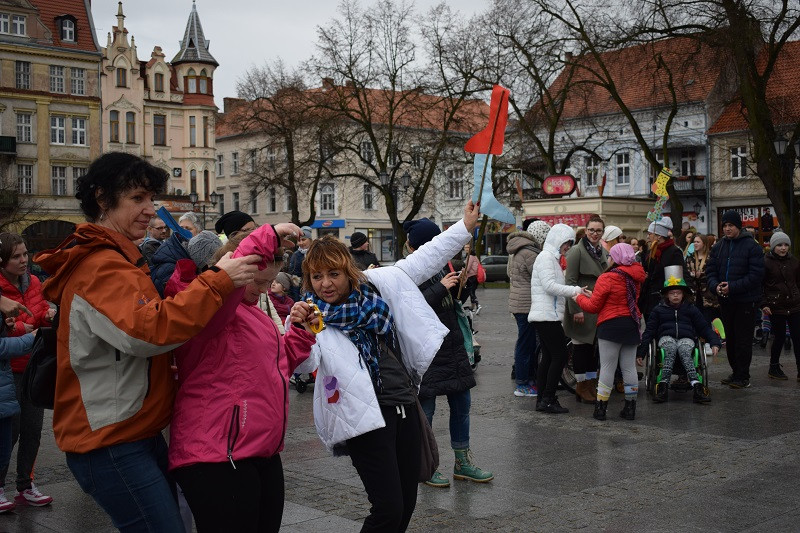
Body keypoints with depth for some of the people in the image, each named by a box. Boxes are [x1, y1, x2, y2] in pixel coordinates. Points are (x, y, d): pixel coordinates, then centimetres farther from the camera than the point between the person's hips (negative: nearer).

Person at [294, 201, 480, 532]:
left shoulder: (376, 284, 4)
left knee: (407, 504, 14)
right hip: (366, 416, -6)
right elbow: (304, 364, -26)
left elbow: (422, 261, 13)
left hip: (404, 405, 6)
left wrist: (465, 226, 14)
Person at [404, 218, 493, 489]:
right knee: (426, 408, 2)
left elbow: (458, 297, 21)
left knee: (462, 404, 13)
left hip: (452, 345, 7)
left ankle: (462, 462, 26)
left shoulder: (441, 264, 9)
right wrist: (441, 288, -23)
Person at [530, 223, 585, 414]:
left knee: (548, 357, 10)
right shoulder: (546, 257, -10)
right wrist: (575, 291, -20)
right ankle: (548, 400, -7)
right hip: (547, 315, -11)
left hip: (547, 315, 11)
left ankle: (542, 399, 12)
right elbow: (549, 285, -21)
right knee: (560, 356, -9)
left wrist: (573, 293, 11)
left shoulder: (552, 258, 22)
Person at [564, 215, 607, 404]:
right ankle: (581, 386, 10)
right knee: (581, 346, 1)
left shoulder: (603, 252, 13)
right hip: (582, 308, -7)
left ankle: (592, 384, 21)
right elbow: (570, 281, -14)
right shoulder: (577, 251, -10)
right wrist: (576, 309, -19)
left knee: (594, 346, 12)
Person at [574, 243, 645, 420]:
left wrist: (579, 297, 11)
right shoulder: (635, 278, 7)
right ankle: (630, 408, 15)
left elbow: (593, 306, -10)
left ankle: (600, 407, 3)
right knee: (629, 367, 11)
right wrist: (593, 294, 19)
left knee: (607, 367, -1)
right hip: (632, 325, 6)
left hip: (611, 325, -6)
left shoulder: (607, 278, -14)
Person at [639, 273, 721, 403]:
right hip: (667, 338, 0)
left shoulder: (691, 309, 21)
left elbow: (705, 328, 18)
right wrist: (640, 350, 0)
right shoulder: (659, 310, 19)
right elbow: (649, 331, 15)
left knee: (684, 352, -37)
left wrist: (715, 343, 0)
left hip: (686, 338, 0)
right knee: (670, 351, -37)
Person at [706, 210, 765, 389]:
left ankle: (743, 377, 5)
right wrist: (715, 285, -12)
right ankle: (736, 373, 24)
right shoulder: (718, 246, 9)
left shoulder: (751, 246, -9)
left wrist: (732, 287, -21)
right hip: (725, 301, 6)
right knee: (730, 339, 13)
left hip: (746, 301, -6)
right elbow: (710, 270, 9)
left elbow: (756, 275, -15)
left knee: (743, 340, -2)